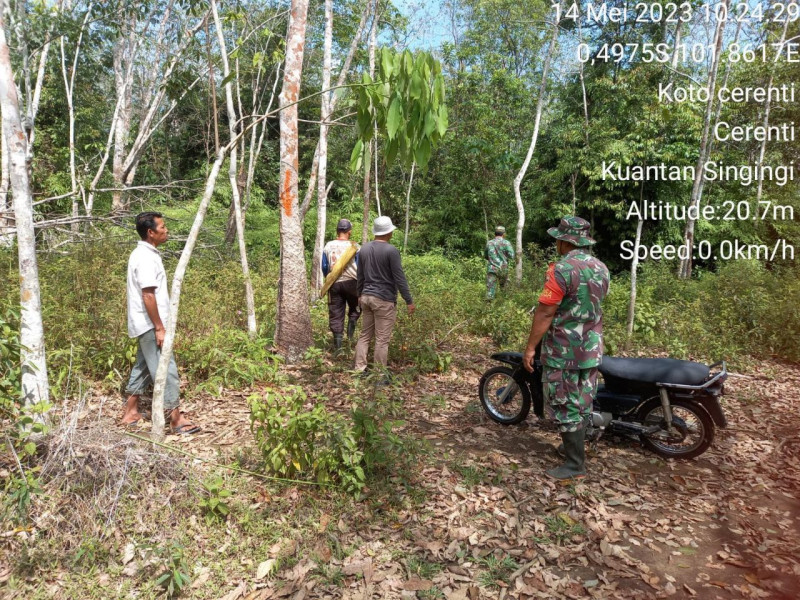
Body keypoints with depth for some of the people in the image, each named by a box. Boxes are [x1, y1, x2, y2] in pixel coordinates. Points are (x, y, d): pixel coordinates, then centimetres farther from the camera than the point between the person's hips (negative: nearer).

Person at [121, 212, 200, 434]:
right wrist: (159, 328, -22)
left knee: (144, 366, 18)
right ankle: (176, 419, 0)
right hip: (150, 324, -11)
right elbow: (148, 296, -24)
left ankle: (131, 412, 28)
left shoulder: (144, 253, 12)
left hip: (145, 324, 11)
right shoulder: (146, 257, -20)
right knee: (165, 368, -6)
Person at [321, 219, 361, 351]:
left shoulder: (328, 246, 2)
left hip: (334, 284, 2)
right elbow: (360, 268, -4)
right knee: (355, 306, 20)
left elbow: (324, 267, 8)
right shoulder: (355, 247, -7)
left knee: (335, 313, 8)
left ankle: (337, 337, 6)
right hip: (351, 282, -2)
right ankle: (352, 321, -4)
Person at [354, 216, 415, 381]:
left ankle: (360, 369, 18)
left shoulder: (364, 248, 7)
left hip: (366, 297, 7)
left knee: (365, 335, 14)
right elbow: (400, 278, -14)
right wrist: (409, 301, -8)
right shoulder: (391, 250, -14)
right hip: (384, 300, -7)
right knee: (382, 339, 0)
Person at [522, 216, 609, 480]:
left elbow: (545, 312, -20)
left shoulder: (563, 269, -19)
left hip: (564, 350, -8)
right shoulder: (601, 268, 7)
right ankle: (575, 448, 32)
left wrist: (530, 347, -14)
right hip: (592, 349, 8)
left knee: (566, 406, 1)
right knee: (582, 403, 18)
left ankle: (575, 465, 9)